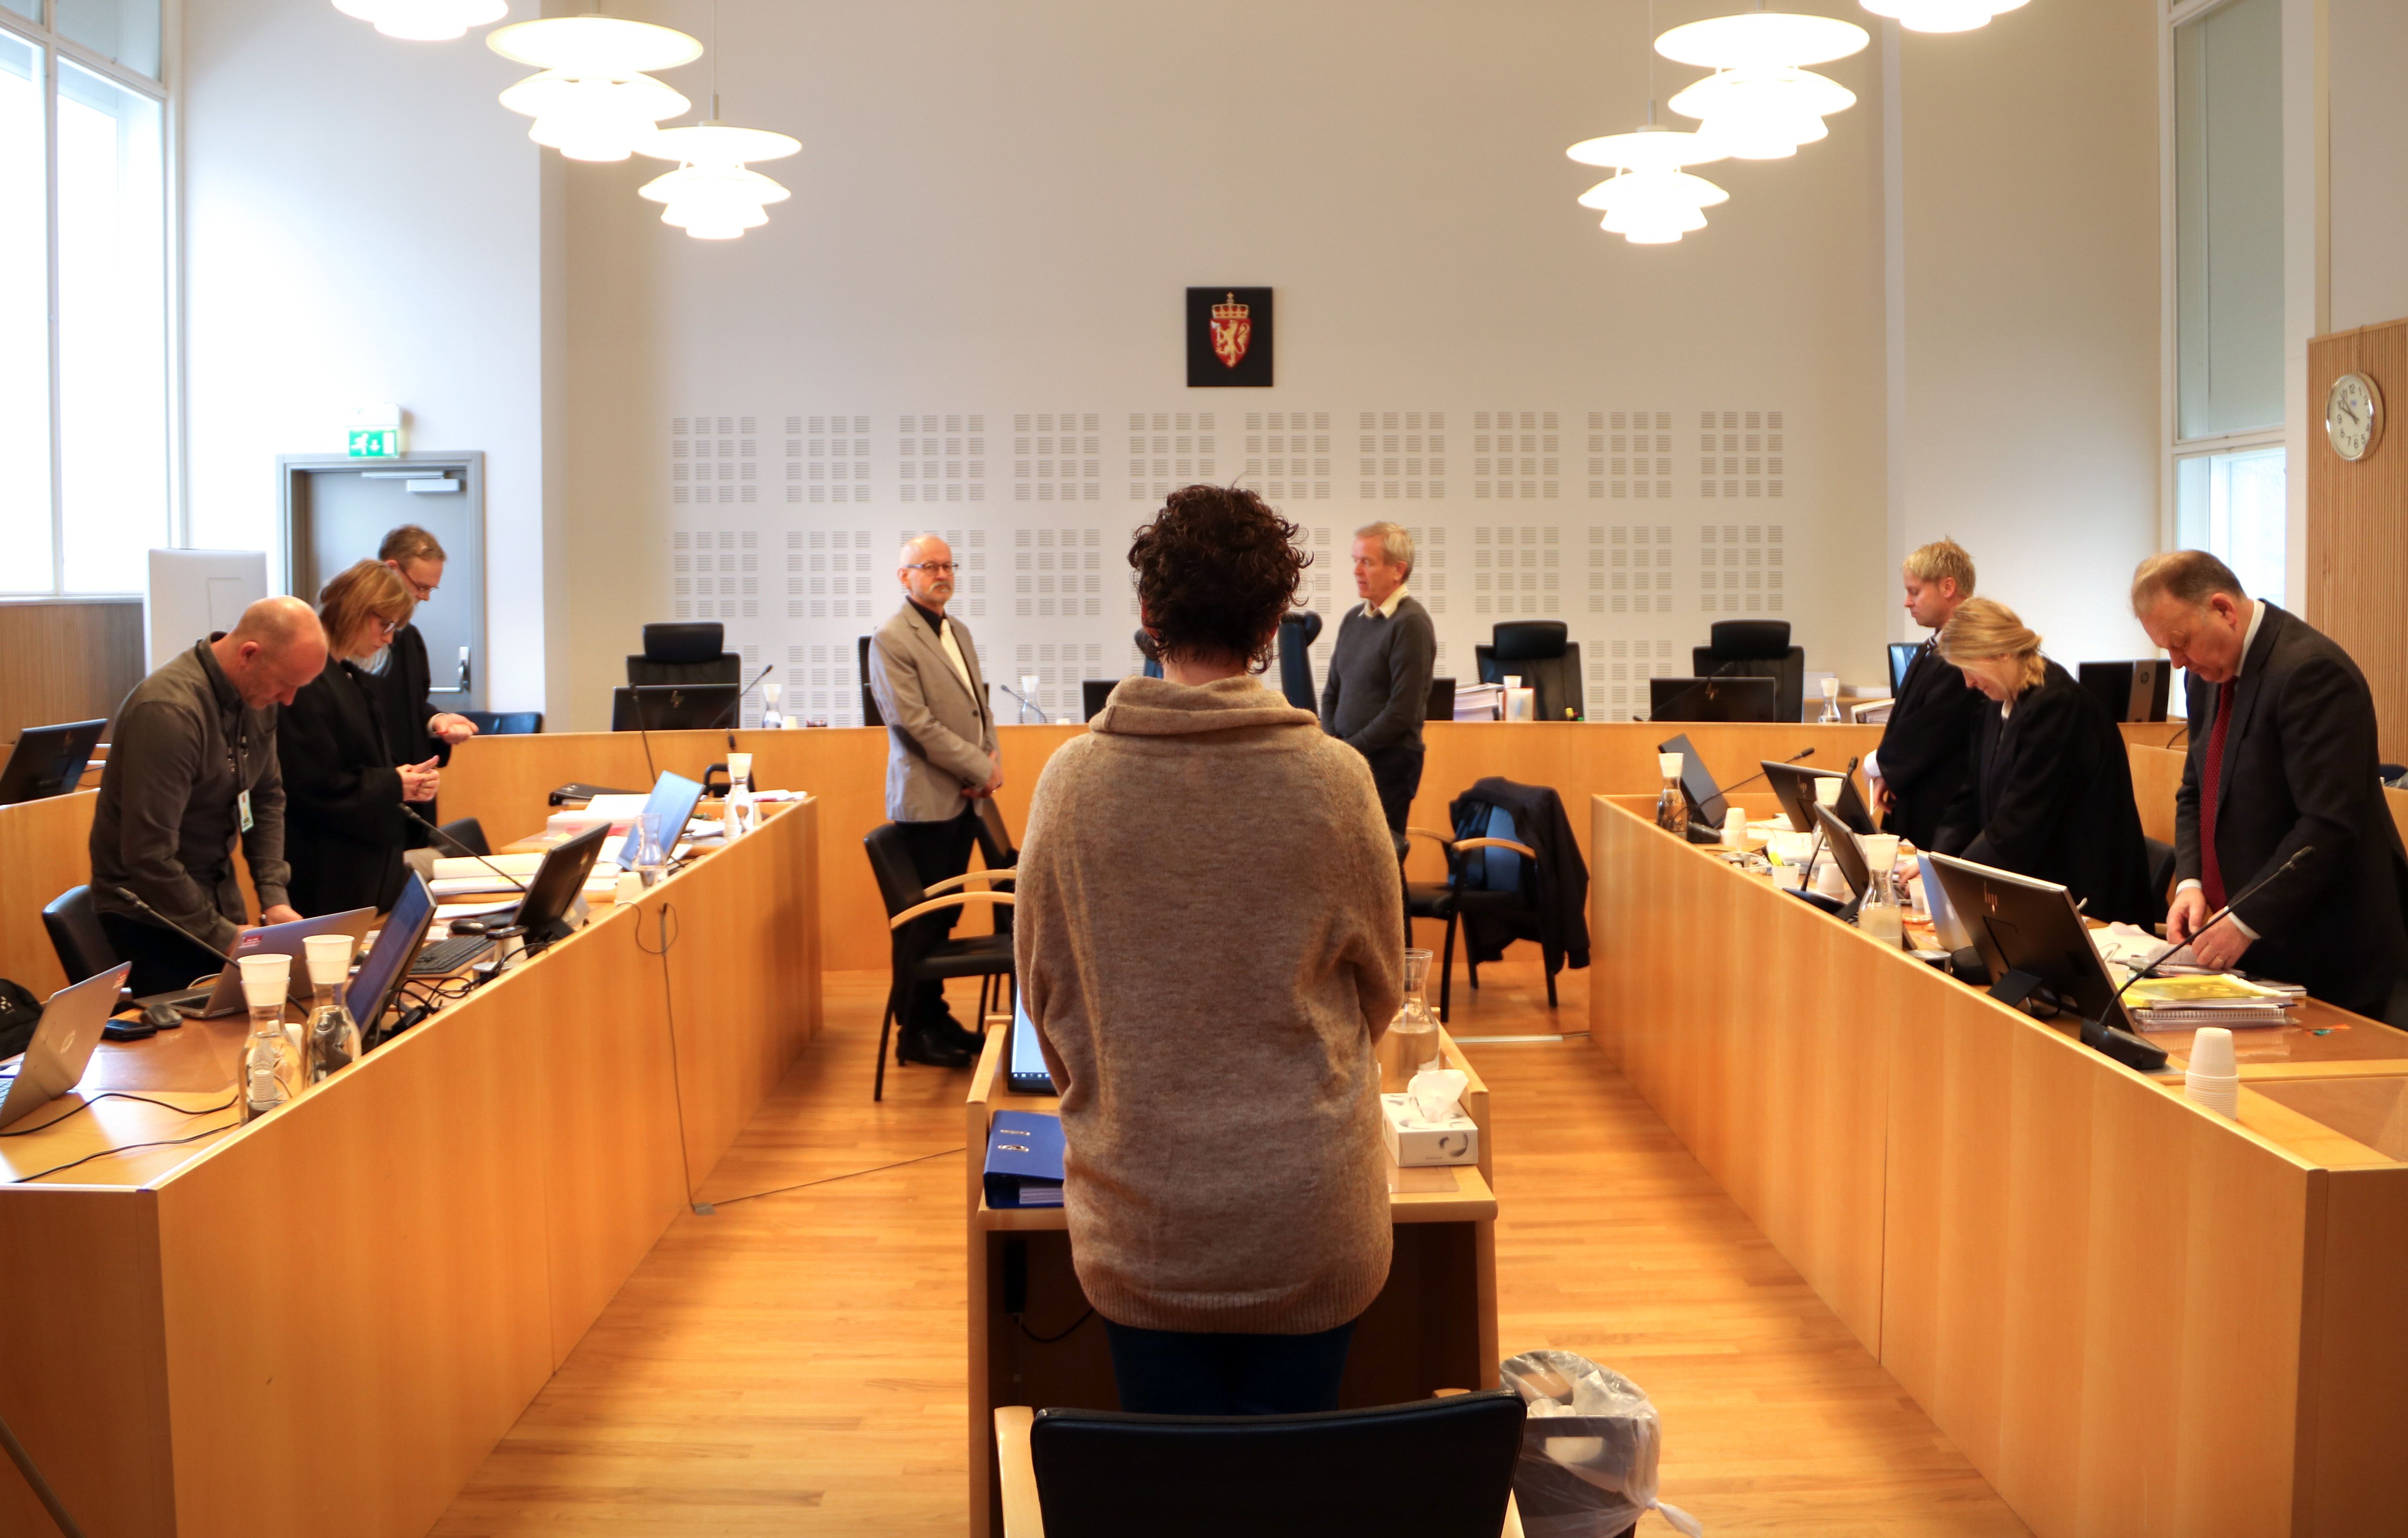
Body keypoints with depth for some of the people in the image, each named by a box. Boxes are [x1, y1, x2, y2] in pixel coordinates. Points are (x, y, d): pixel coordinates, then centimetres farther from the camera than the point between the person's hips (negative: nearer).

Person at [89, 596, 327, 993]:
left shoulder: (258, 694, -3)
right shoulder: (169, 711, -27)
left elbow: (267, 797, 9)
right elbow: (149, 856, -28)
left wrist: (274, 897, -1)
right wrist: (221, 935, -23)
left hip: (218, 896, 7)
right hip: (152, 912, -7)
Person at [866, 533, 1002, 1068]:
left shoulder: (959, 632, 15)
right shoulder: (891, 641, -11)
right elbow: (916, 724, -17)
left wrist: (993, 756, 1)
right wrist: (981, 769, -14)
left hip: (964, 798, 8)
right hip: (926, 799, -8)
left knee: (947, 913, 13)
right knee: (925, 919, -2)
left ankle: (936, 1017, 23)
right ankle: (917, 1033, 7)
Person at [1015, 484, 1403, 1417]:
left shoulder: (1074, 780, -9)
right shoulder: (1331, 779, -12)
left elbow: (1040, 990, 2)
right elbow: (1381, 987, 2)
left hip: (1138, 1222, 1)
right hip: (1306, 1215, -1)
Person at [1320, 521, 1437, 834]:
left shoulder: (1411, 623, -11)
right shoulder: (1354, 619, 12)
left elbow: (1402, 713, -16)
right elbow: (1331, 693, 18)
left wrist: (1348, 749, -10)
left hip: (1389, 762, -7)